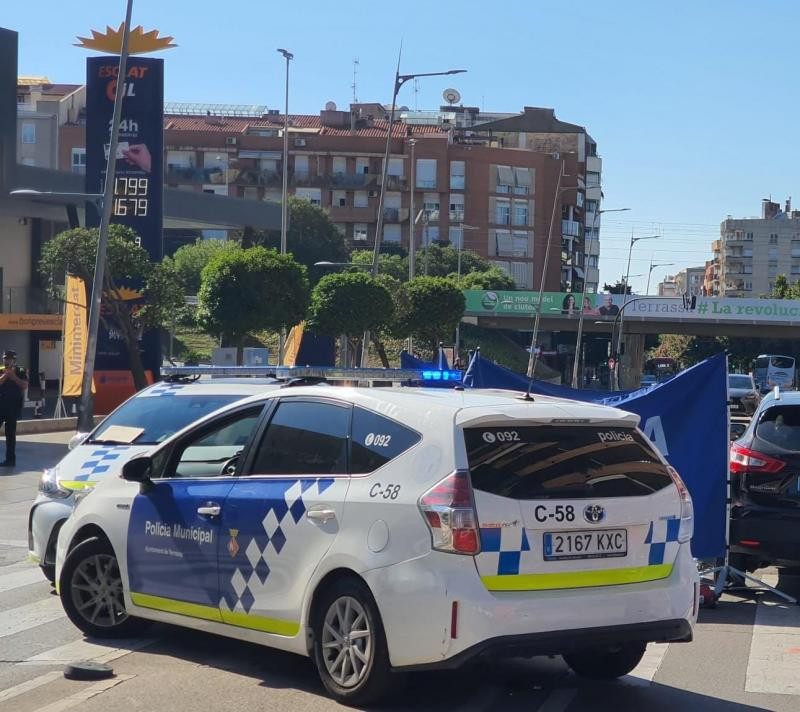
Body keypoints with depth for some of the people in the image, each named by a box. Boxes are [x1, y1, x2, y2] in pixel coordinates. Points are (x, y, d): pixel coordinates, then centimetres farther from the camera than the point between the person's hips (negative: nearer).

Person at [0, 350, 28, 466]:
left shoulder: (20, 372, 2)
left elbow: (24, 385, -11)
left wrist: (13, 376, -15)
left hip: (14, 406, -3)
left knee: (10, 433, 0)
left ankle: (10, 459, 5)